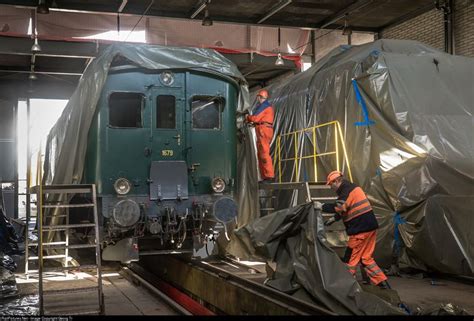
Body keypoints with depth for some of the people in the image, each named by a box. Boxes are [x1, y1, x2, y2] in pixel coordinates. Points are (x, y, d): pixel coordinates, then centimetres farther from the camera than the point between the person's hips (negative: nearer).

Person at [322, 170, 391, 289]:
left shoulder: (347, 190, -14)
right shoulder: (351, 188, 18)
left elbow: (339, 207, -27)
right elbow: (345, 209, 26)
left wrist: (322, 207, -18)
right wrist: (334, 218, 18)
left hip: (361, 229, -10)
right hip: (369, 227, 10)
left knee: (350, 258, -1)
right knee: (366, 258, 13)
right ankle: (383, 283, 12)